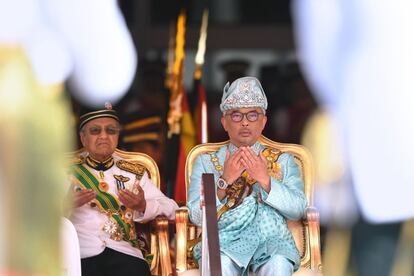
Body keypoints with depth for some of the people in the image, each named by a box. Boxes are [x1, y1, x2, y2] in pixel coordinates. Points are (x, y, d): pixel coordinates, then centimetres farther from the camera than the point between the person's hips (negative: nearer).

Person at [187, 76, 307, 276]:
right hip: (226, 239, 0)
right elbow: (196, 216, 4)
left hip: (271, 239, 0)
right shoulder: (206, 162, 17)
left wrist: (265, 180, -10)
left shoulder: (283, 161, 19)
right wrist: (224, 181, -9)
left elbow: (298, 210, 3)